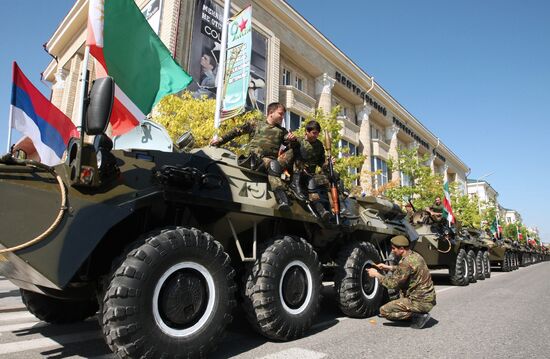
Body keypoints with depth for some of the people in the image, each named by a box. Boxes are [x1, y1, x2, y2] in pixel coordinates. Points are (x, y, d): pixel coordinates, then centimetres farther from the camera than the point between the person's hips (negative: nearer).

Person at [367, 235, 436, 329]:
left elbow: (393, 284, -19)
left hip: (420, 301, -9)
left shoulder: (407, 262, -22)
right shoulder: (415, 255, 6)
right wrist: (388, 267, 20)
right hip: (428, 298, 9)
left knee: (384, 311, -8)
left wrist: (376, 274, -8)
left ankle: (419, 315, -6)